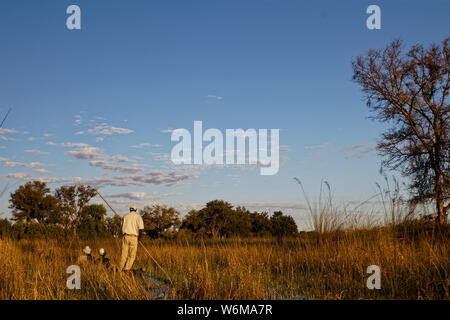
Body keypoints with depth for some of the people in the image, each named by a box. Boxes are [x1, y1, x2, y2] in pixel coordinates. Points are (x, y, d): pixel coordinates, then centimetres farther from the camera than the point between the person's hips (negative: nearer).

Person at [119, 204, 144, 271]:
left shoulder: (125, 216, 10)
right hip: (134, 237, -3)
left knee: (124, 254, 10)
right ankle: (127, 269, -2)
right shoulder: (138, 217, 0)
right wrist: (138, 237, 5)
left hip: (125, 236, 3)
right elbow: (141, 228, -8)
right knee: (132, 256, 5)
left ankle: (120, 269, 10)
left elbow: (122, 227, 10)